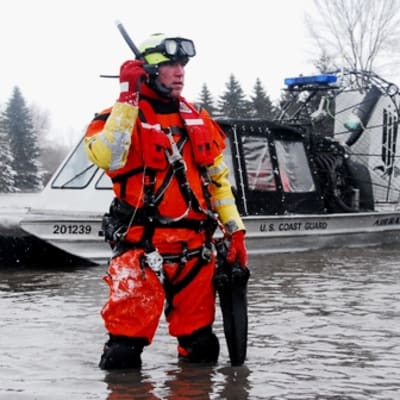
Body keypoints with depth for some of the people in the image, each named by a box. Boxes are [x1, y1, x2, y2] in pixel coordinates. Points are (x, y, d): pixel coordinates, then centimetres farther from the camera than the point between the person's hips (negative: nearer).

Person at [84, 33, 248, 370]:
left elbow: (218, 179, 21)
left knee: (201, 345, 12)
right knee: (128, 335, -10)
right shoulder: (123, 115, -5)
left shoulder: (199, 120, 15)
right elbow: (104, 157, -26)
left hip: (196, 248, 6)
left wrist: (235, 230, 14)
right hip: (142, 248, -6)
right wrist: (128, 98, -23)